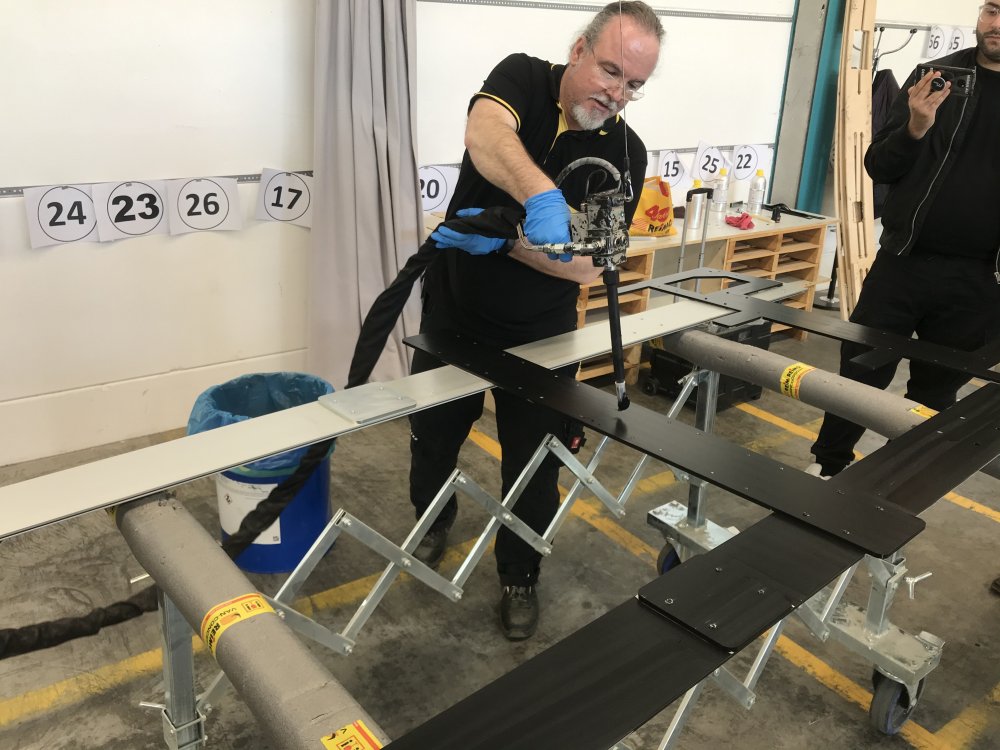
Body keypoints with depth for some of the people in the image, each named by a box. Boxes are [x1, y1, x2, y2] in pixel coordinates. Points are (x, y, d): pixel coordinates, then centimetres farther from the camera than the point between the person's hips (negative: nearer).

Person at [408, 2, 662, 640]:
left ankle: (520, 576, 33)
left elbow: (588, 265, -17)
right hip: (454, 312, 1)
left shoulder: (625, 153, -10)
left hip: (540, 333, 0)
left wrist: (503, 238, -32)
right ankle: (435, 519, 49)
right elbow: (485, 132, -36)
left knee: (534, 462, 7)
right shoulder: (522, 77, -11)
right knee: (433, 436, 18)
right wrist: (541, 195, -55)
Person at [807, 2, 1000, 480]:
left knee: (935, 392, 12)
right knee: (859, 374, 7)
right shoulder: (933, 78, 2)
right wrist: (914, 129, -18)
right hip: (902, 262, 0)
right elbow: (878, 168, 1)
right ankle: (827, 467, 27)